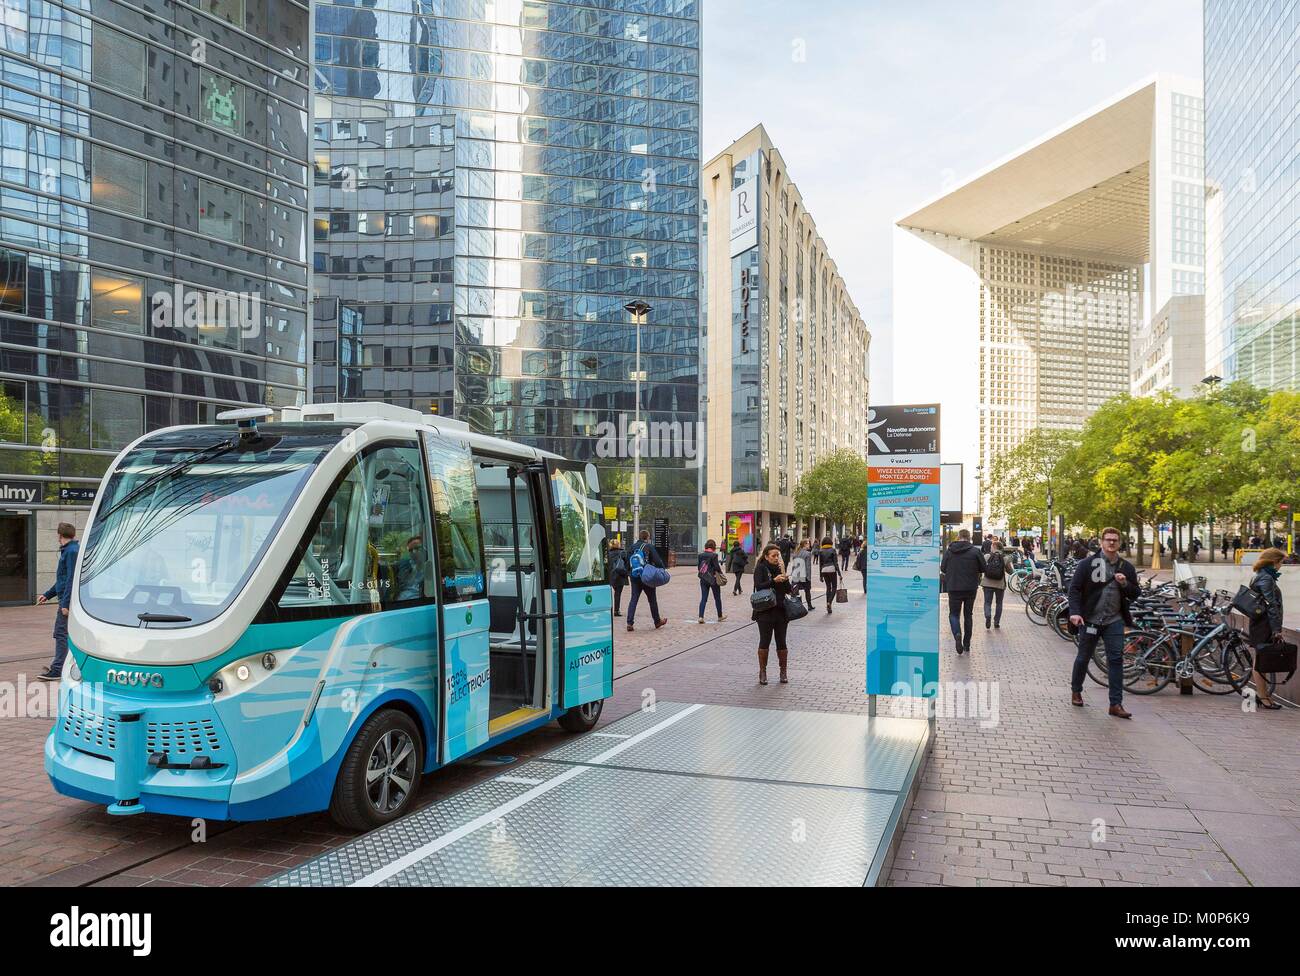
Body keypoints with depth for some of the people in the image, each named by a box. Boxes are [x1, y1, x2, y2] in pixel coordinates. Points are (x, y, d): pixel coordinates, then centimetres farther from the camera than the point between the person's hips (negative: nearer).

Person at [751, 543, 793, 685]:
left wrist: (783, 575, -7)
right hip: (765, 611, -4)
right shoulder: (761, 568, -2)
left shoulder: (779, 568, 11)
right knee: (765, 642, 0)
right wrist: (774, 580, -22)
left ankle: (783, 672, 15)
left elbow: (788, 590, 6)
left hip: (780, 610, 4)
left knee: (781, 642, 5)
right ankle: (763, 672, 12)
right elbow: (759, 586, -14)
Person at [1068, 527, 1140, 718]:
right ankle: (1076, 691, 32)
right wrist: (1075, 612, -18)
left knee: (1116, 660, -5)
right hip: (1090, 619, -2)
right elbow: (1074, 588, -7)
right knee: (1083, 658, 11)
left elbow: (1135, 594, 9)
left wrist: (1125, 584, -12)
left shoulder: (1126, 567, 5)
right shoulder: (1088, 563, -4)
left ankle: (1116, 704, -3)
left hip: (1114, 621, 2)